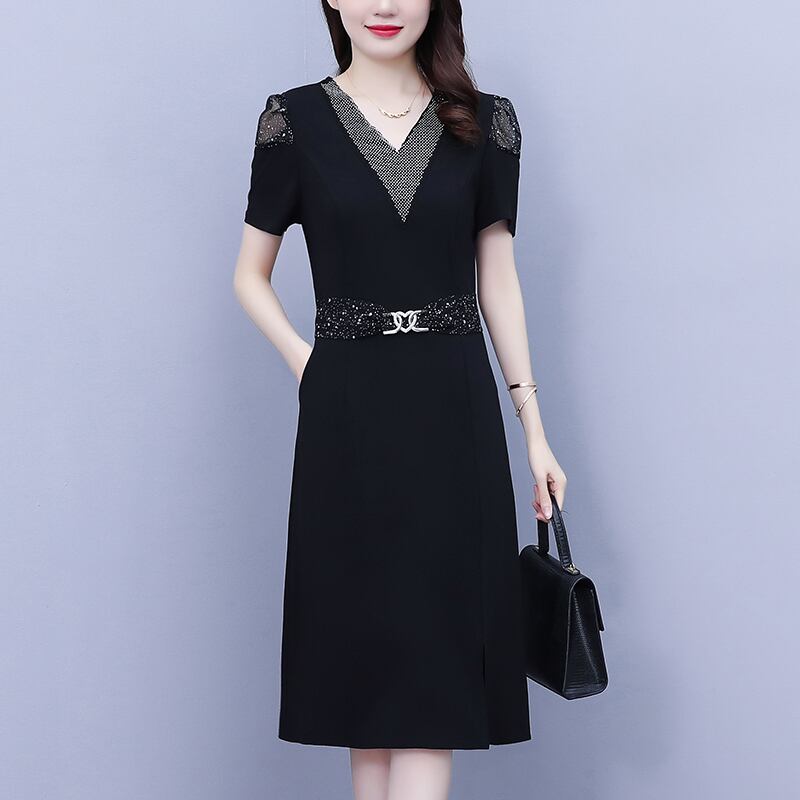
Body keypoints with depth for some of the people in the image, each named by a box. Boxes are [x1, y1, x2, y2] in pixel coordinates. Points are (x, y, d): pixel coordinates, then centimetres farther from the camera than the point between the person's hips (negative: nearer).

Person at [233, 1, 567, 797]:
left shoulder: (484, 123, 5)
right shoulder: (295, 119, 2)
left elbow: (498, 278, 8)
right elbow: (251, 275, 9)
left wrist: (534, 428, 5)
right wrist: (308, 365, -6)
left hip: (453, 411, 1)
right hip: (346, 414, 0)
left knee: (434, 645, -2)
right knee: (363, 640, 6)